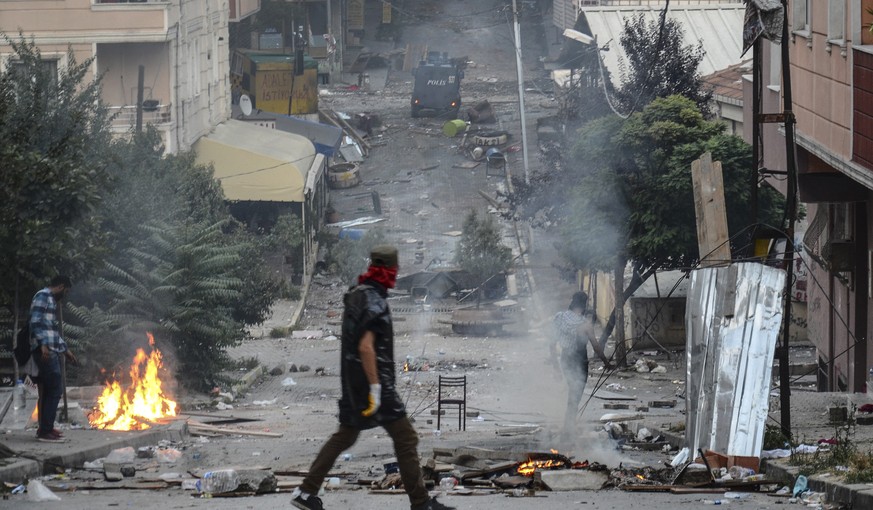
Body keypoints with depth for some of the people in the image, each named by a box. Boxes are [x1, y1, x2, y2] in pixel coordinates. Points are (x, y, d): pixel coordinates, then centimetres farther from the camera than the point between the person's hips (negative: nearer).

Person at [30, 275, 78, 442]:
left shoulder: (51, 300, 23)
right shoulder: (43, 296, -7)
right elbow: (36, 321, -18)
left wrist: (65, 349, 34)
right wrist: (43, 344, -27)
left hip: (51, 352, 10)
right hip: (45, 352, -10)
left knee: (47, 391, 13)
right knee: (55, 389, -12)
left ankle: (45, 428, 18)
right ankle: (45, 431, -12)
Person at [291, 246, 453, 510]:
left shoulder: (356, 294, 10)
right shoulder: (374, 302, -20)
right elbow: (366, 347, -27)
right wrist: (375, 388, -27)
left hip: (352, 383, 9)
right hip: (371, 380, -9)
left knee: (344, 436, 17)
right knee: (406, 438, -2)